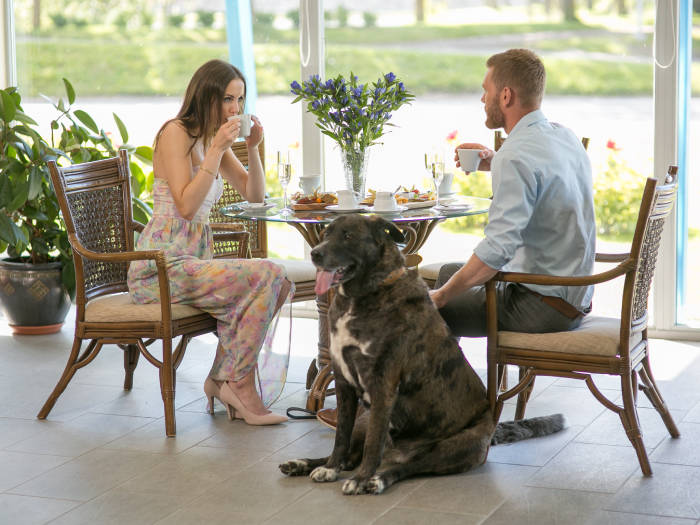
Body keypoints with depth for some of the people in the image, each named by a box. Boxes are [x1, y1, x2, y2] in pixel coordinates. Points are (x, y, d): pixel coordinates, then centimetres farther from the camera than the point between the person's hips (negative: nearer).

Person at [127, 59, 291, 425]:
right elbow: (186, 206, -20)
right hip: (160, 267, -9)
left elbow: (254, 195, 16)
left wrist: (253, 147, 1)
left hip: (192, 260, 9)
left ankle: (222, 379, -3)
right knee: (267, 276, -21)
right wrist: (216, 151, -20)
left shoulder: (214, 138, 15)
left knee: (277, 284, -8)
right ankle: (239, 383, -13)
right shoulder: (176, 133, -10)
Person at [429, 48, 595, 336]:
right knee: (450, 271, 25)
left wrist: (441, 296, -18)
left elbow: (496, 251, -30)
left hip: (540, 308, -10)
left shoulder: (515, 157, -23)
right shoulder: (564, 136, 6)